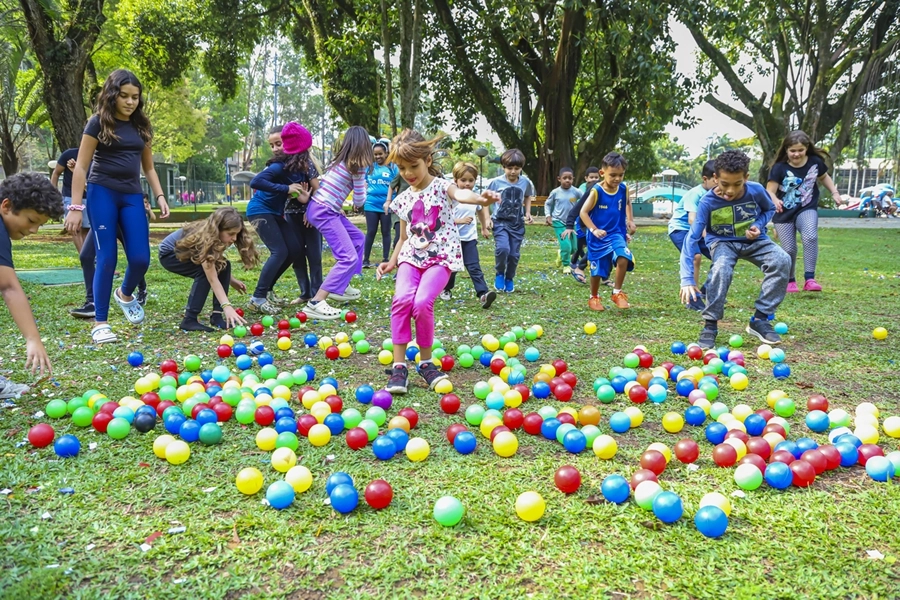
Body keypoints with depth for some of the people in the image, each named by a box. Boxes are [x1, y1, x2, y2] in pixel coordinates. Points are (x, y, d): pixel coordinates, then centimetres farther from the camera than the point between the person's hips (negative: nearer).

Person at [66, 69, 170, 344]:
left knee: (140, 258, -6)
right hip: (102, 193, -4)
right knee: (107, 257, -8)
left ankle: (125, 294, 27)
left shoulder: (141, 126, 12)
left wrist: (160, 196, 6)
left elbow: (148, 168, 19)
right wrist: (75, 207, -10)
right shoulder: (98, 123, -2)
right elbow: (81, 167, -4)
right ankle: (100, 323, 1)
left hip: (132, 196, 4)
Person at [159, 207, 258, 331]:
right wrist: (227, 306, -51)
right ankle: (189, 320, -24)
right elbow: (212, 278, -43)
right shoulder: (204, 237, -39)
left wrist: (231, 280, -11)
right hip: (169, 255, -7)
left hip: (188, 253, 8)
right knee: (205, 272, -29)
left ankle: (217, 315, -11)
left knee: (223, 265, -12)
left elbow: (217, 261, 2)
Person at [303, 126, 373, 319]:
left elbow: (328, 184, 15)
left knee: (358, 238, 24)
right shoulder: (357, 166, -9)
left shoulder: (339, 160, 13)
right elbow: (359, 202, -3)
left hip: (324, 209, 9)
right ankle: (315, 303, -21)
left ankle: (341, 286, 29)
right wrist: (363, 188, 16)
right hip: (323, 212, -9)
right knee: (349, 257, -15)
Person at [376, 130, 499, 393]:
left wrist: (481, 199, -52)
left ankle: (425, 362, -3)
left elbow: (459, 193, -29)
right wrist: (392, 262, 9)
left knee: (422, 303, -26)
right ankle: (399, 366, -15)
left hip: (441, 256, -4)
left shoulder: (441, 186, -3)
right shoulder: (404, 199, 13)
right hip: (411, 256, 4)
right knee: (401, 300, -23)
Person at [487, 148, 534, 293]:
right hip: (500, 222, -3)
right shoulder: (496, 182, -10)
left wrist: (528, 212, 7)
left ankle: (509, 279, 28)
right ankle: (499, 274, 2)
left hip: (518, 224, 3)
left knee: (514, 254, 5)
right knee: (503, 248, -23)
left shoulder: (526, 182, -2)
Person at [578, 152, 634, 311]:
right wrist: (593, 230, -25)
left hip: (616, 234, 2)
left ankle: (617, 293, -6)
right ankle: (594, 298, 32)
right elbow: (583, 212, -15)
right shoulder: (596, 191, -15)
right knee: (597, 269, 7)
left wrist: (629, 221, 17)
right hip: (598, 236, -2)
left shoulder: (623, 189, -2)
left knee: (623, 258, -24)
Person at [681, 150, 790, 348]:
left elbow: (770, 209, 8)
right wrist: (687, 279, -36)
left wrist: (758, 225, -16)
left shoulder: (756, 191, -17)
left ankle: (760, 320, -14)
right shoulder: (708, 202, -24)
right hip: (723, 242, -3)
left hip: (754, 241, 3)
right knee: (721, 268, -37)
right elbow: (692, 239, -26)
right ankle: (710, 326, -20)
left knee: (782, 260, -26)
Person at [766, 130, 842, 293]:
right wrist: (775, 201, -41)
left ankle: (809, 279, -23)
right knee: (789, 249, 1)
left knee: (810, 237, -26)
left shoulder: (815, 162, -5)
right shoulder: (779, 168, -15)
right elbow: (769, 191, -20)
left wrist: (835, 193, 6)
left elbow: (824, 177, 17)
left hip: (807, 209, 1)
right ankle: (790, 281, 25)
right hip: (784, 214, -1)